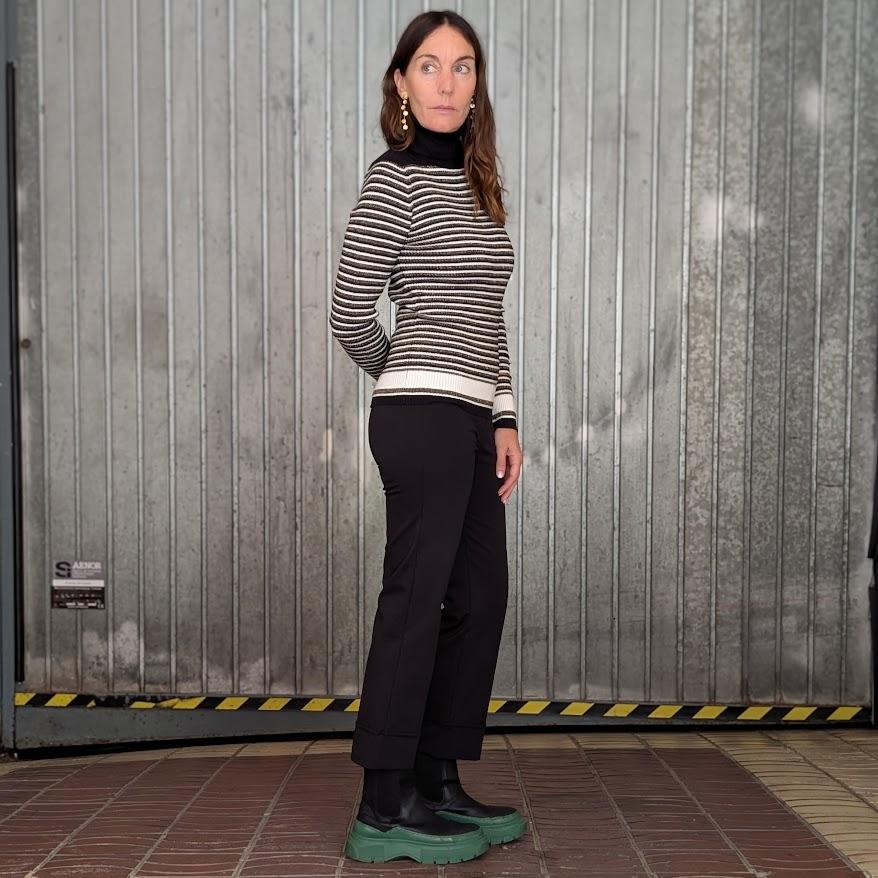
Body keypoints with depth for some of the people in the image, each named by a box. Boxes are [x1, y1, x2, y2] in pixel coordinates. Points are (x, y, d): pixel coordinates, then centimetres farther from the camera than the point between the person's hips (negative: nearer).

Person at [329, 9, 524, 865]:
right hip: (424, 417, -8)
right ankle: (382, 809, 4)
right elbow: (348, 314, -4)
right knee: (416, 600, -6)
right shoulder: (394, 181, -5)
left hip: (472, 419, 8)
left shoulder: (477, 185, 18)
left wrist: (503, 418, 11)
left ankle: (437, 786, 22)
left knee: (480, 600, 10)